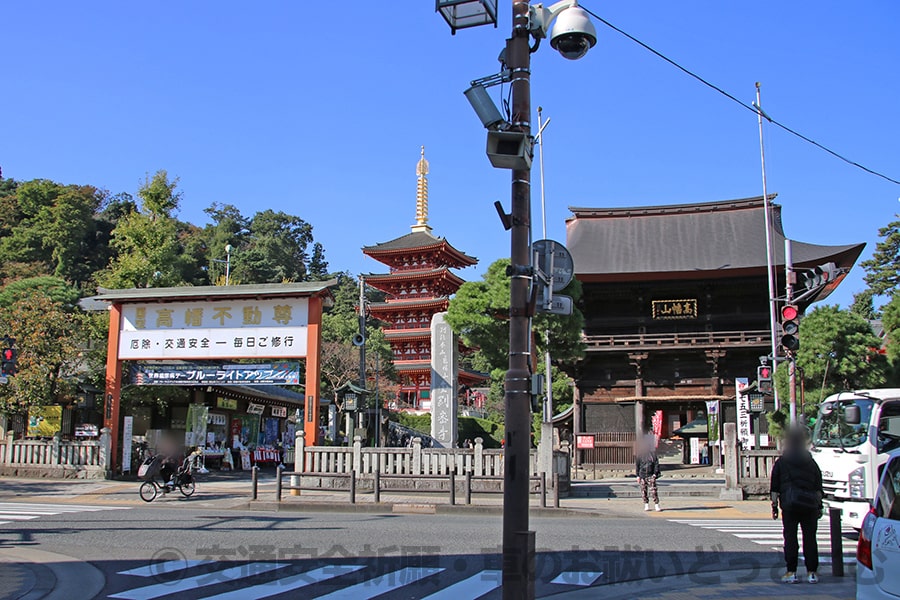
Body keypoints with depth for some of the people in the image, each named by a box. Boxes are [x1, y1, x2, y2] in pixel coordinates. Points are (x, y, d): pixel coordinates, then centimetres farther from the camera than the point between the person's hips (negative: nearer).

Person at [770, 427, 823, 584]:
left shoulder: (781, 462, 4)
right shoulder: (811, 462, 10)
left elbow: (775, 488, 3)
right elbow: (818, 487, 10)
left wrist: (774, 506, 7)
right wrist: (819, 505, 14)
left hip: (789, 504, -2)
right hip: (810, 504, 2)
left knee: (790, 538, 1)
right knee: (810, 538, 5)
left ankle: (791, 572, 0)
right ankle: (812, 572, 5)